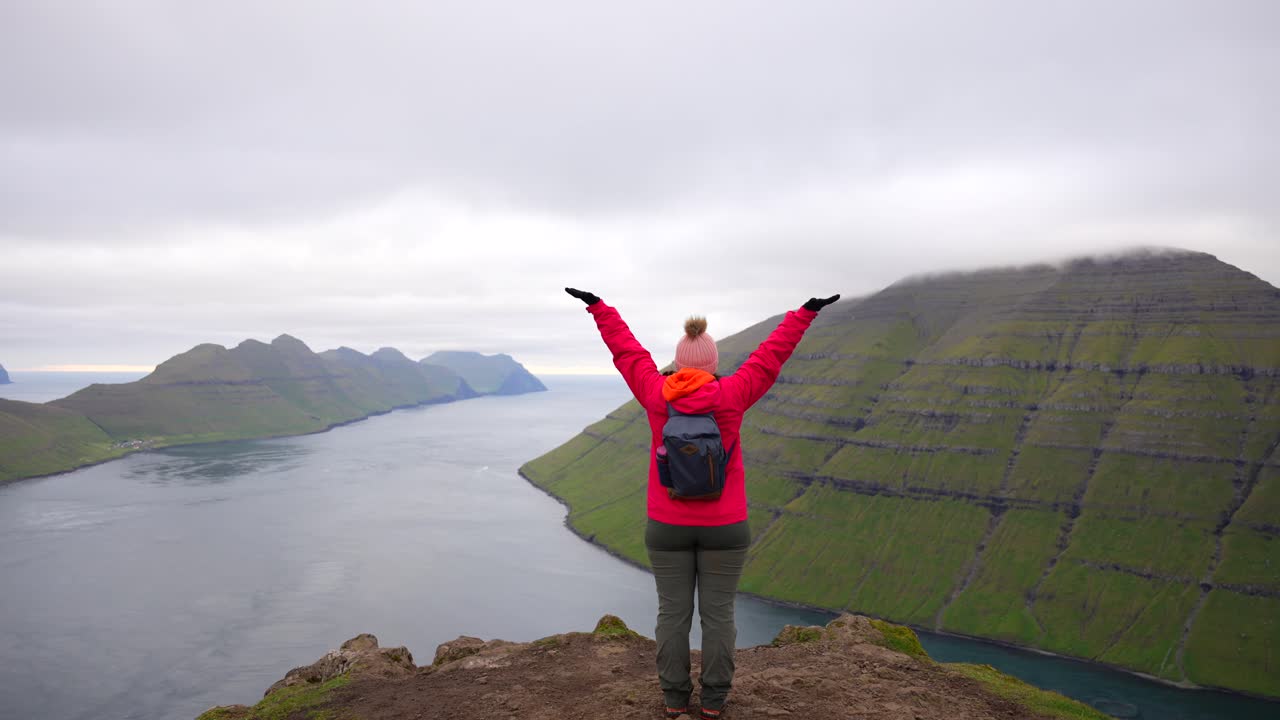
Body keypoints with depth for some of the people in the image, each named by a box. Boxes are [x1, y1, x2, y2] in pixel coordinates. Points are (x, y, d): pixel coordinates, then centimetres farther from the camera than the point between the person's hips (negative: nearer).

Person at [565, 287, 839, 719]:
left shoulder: (655, 395, -7)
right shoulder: (732, 396, -10)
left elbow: (625, 350, 4)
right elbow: (771, 356, -1)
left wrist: (598, 307, 17)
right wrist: (805, 313, 10)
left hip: (667, 528, 1)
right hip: (724, 528, -1)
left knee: (673, 613, 11)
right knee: (718, 613, 10)